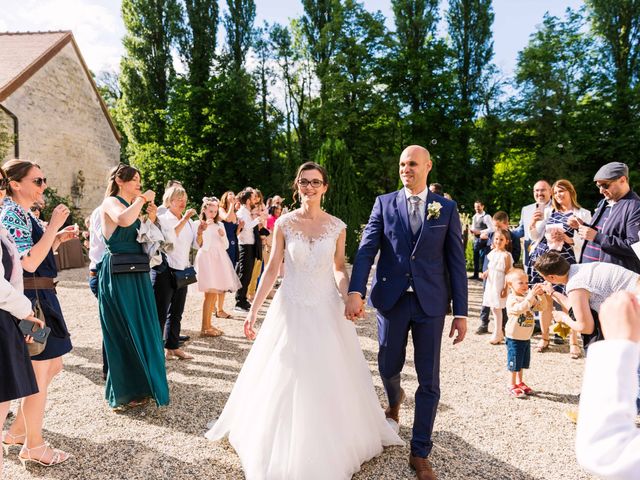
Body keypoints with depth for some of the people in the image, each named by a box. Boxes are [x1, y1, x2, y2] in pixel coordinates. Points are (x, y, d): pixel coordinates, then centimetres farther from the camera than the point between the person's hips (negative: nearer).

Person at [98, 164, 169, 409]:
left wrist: (151, 218, 2)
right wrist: (142, 198, -19)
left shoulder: (132, 206, 16)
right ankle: (125, 394, 16)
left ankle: (140, 386, 31)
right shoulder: (110, 202, -9)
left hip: (137, 275, 9)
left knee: (141, 330, 15)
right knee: (124, 333, 1)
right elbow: (124, 220, -34)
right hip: (118, 276, -8)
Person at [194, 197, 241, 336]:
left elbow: (226, 246, 14)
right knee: (211, 292, -13)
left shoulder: (219, 225, 15)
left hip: (219, 258, 6)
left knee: (219, 289, 4)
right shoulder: (199, 224, 0)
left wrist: (223, 235, -4)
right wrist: (204, 229, -16)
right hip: (207, 258, -6)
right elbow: (203, 246, -8)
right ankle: (205, 328, -10)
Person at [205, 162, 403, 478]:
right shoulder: (284, 223, -4)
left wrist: (349, 297, -11)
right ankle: (285, 449, 32)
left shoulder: (337, 227, -2)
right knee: (284, 380, 8)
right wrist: (253, 308, -6)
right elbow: (272, 269, -2)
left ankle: (331, 447, 34)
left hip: (327, 309, 1)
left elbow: (339, 268, 7)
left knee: (329, 382, 9)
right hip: (291, 308, 0)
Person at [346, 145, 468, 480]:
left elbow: (456, 262, 1)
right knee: (388, 368, 15)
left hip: (430, 303, 0)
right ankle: (394, 401, 52)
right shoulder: (384, 203, 3)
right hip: (391, 299, 1)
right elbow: (366, 249, -7)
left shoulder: (447, 209, 3)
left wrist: (461, 312, -2)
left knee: (429, 381, 5)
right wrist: (355, 292, -22)